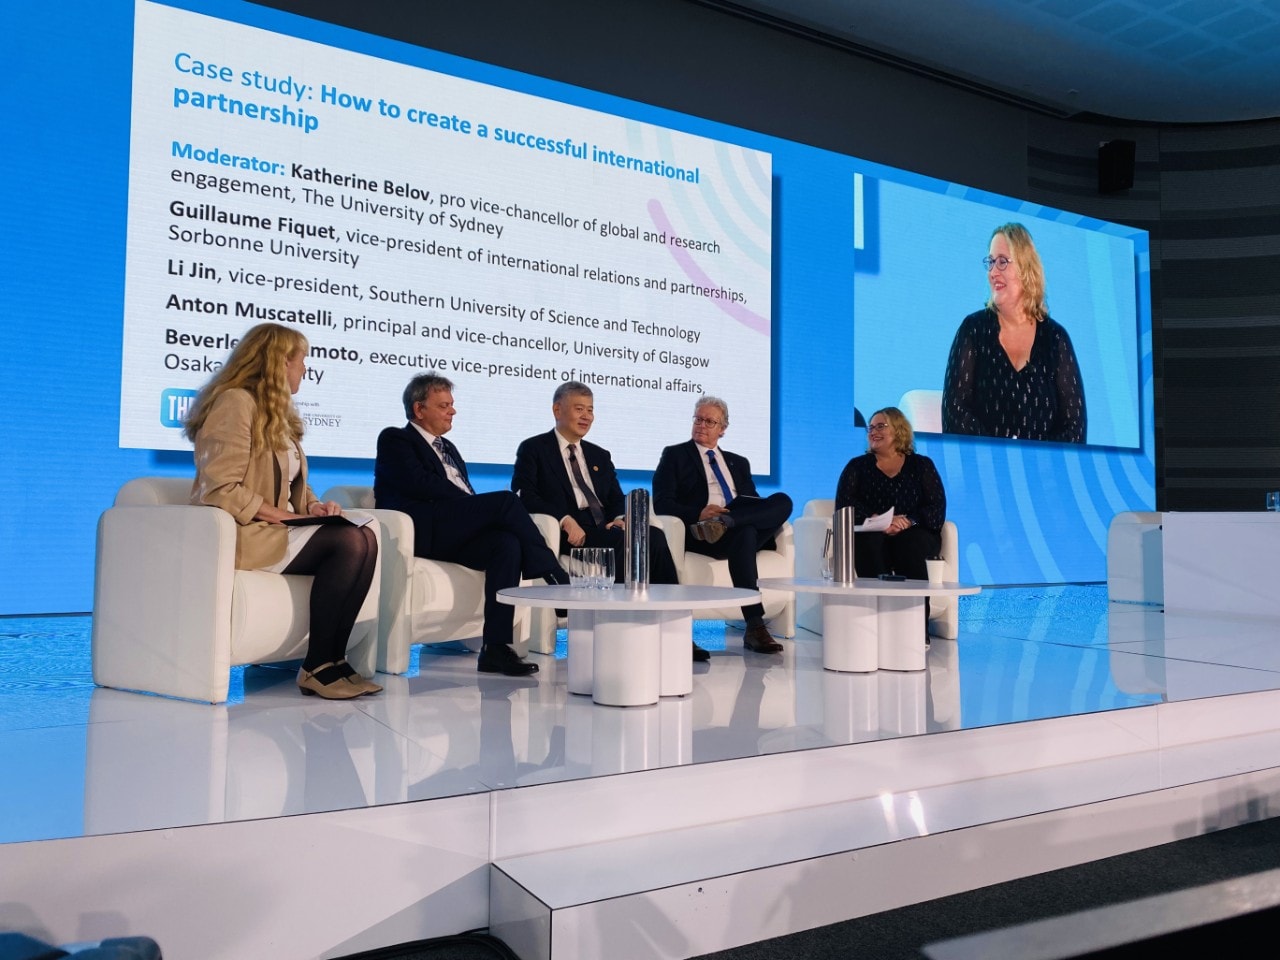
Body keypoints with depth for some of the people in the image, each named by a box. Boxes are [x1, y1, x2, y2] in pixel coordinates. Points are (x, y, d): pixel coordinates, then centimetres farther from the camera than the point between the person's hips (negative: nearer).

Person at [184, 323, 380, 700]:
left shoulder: (278, 414, 21)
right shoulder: (236, 403, -9)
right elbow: (220, 490, -19)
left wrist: (312, 506, 1)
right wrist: (281, 515, -17)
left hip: (277, 528, 8)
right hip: (245, 534, -8)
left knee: (365, 539, -18)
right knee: (351, 543, -26)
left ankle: (332, 659, -18)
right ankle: (318, 666, -17)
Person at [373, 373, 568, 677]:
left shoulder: (448, 448, 31)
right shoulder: (394, 439, 9)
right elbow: (419, 483, -10)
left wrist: (485, 512, -5)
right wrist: (491, 507, -13)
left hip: (454, 535, 7)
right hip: (421, 530, -7)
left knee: (507, 542, -26)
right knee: (506, 500, -24)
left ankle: (496, 648, -29)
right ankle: (557, 580, -22)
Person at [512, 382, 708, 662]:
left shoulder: (600, 456, 26)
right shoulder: (533, 449, 9)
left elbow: (617, 499, 19)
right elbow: (523, 495, -6)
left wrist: (619, 518, -7)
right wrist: (565, 520, -20)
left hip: (605, 529, 5)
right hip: (570, 534, -5)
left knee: (654, 536, -26)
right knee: (621, 542, -34)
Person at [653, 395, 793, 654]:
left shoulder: (738, 463, 29)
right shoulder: (675, 455, 16)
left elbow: (754, 504, 19)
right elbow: (661, 502, 1)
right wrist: (697, 514, -18)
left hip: (743, 529, 4)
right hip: (699, 532, -4)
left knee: (783, 501, -22)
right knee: (745, 533, -38)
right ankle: (754, 626, -39)